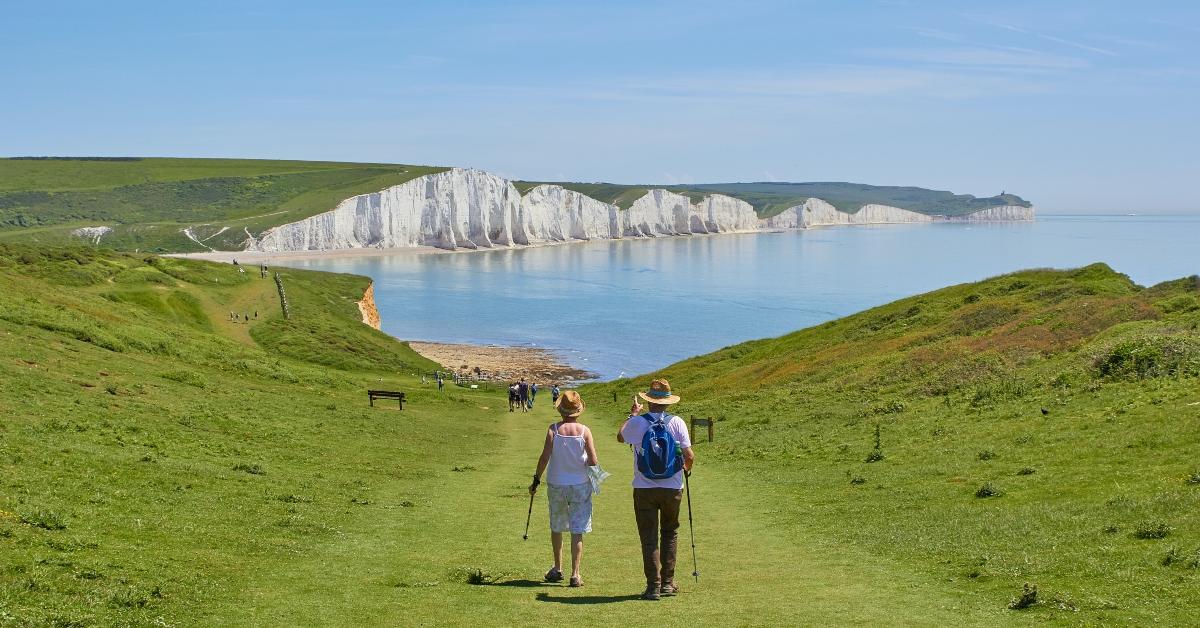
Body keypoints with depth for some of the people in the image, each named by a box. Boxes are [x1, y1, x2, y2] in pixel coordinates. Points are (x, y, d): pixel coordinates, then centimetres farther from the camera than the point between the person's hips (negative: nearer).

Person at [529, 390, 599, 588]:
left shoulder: (553, 430, -8)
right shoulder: (584, 431, -9)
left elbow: (544, 457, -12)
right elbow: (593, 462, -11)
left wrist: (536, 480, -1)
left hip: (556, 485, 1)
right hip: (580, 485, -1)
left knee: (556, 528, 19)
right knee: (577, 532, 3)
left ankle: (557, 569, 29)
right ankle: (575, 574, -1)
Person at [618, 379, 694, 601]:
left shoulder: (637, 422, -7)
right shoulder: (677, 423, -5)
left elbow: (620, 437, 15)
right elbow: (689, 456, -7)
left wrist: (632, 414, 27)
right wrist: (686, 468, 16)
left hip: (644, 489, -1)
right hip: (672, 488, 1)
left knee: (649, 537, 5)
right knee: (670, 533, 19)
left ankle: (653, 586, 2)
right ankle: (667, 583, 18)